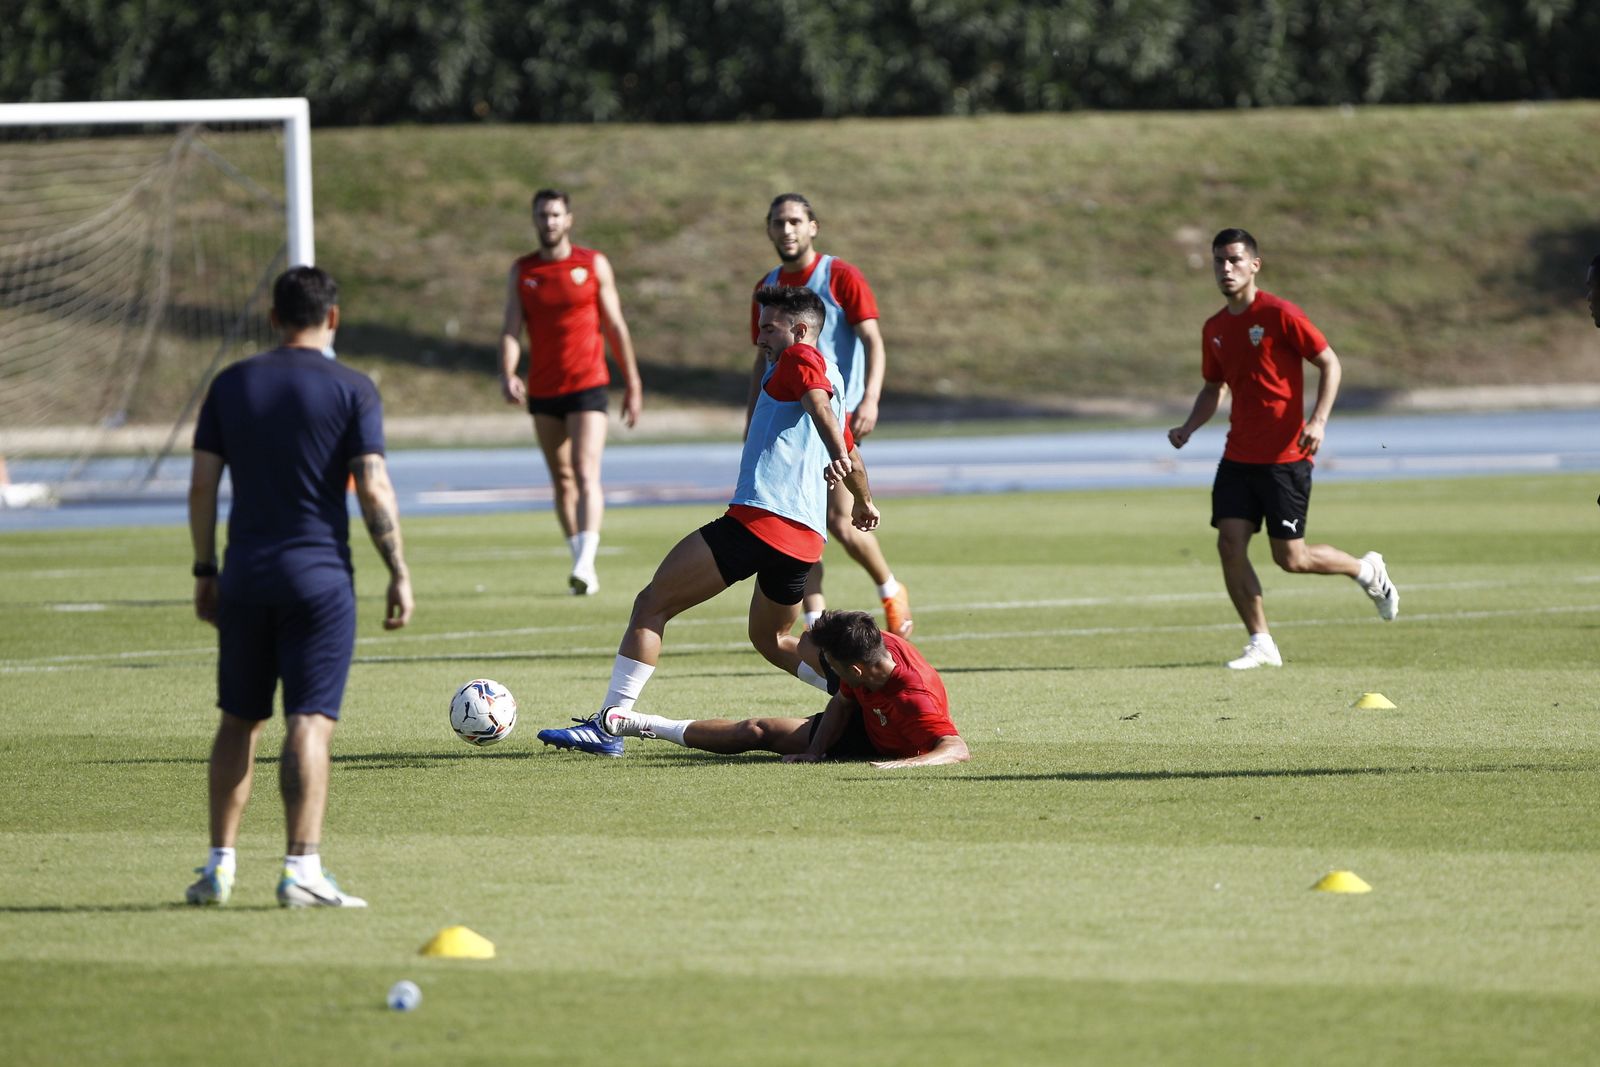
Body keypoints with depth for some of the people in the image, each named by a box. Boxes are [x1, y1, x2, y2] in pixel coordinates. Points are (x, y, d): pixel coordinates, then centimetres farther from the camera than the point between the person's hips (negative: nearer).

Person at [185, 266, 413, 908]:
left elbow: (202, 484, 5)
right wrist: (398, 574, -4)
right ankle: (302, 868, -14)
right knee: (309, 722, -6)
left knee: (239, 721, 13)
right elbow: (373, 488, -9)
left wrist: (205, 571, 13)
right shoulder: (351, 390, -3)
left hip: (244, 579, 3)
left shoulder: (231, 385, 6)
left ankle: (220, 866, 14)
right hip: (320, 577, -3)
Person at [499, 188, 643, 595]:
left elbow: (615, 326, 5)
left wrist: (632, 384, 5)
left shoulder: (594, 264, 1)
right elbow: (511, 329, -1)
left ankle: (586, 563, -26)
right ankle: (582, 566, 16)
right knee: (562, 481, 8)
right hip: (543, 392, 3)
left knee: (586, 475, -16)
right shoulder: (521, 272, 6)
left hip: (587, 385, -3)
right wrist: (507, 375, -19)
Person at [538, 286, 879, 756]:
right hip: (806, 537, 9)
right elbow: (851, 453, 40)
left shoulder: (799, 359, 0)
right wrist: (865, 503, 58)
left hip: (758, 518, -9)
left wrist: (836, 458, -39)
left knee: (652, 604, -4)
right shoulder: (832, 380, 26)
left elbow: (818, 404, -21)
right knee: (772, 639, 27)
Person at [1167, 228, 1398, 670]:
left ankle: (1368, 570, 25)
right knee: (1230, 544, -8)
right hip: (1239, 457, 6)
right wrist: (1188, 428, 4)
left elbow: (1329, 363, -8)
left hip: (1285, 456, -6)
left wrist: (1318, 420, -20)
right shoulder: (1215, 329, 10)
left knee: (1290, 558, -3)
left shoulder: (1279, 314, -11)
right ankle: (1261, 645, 1)